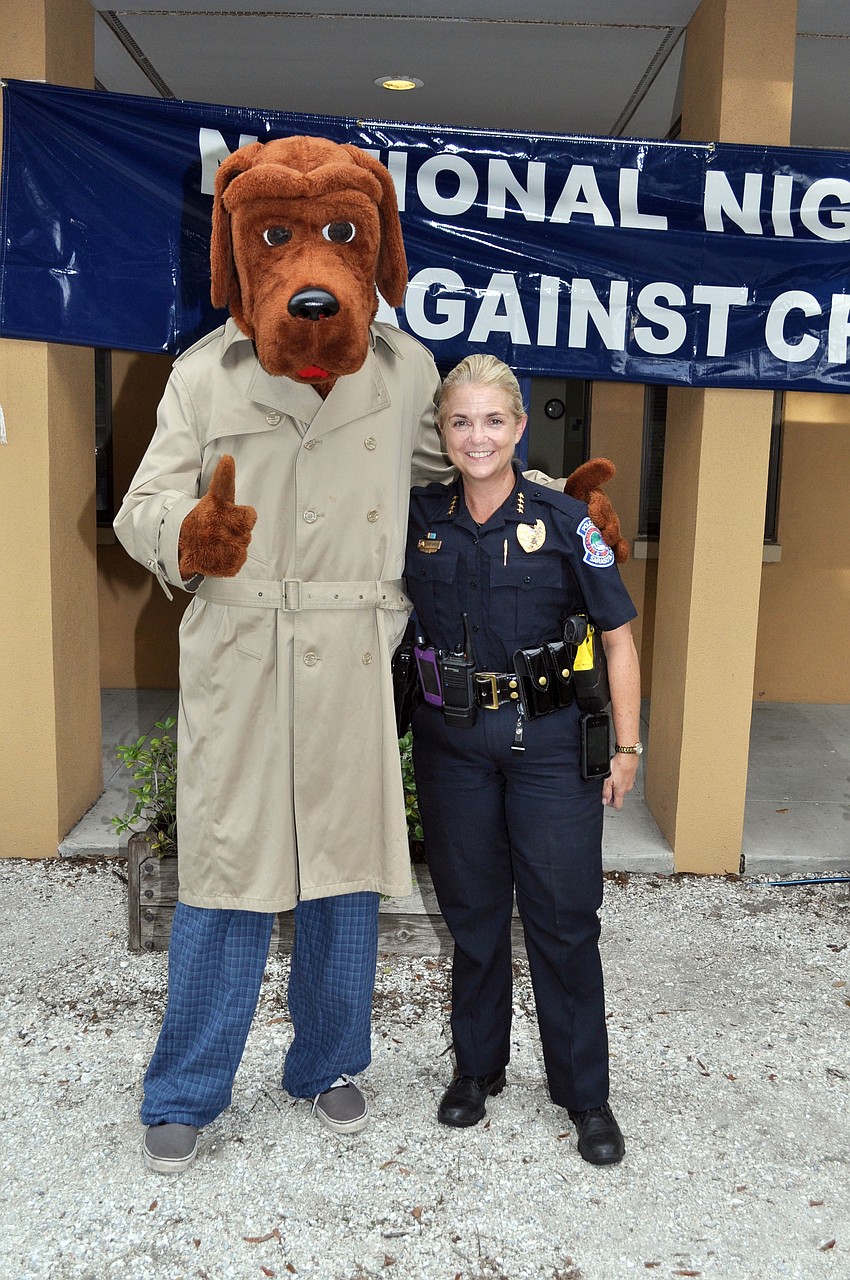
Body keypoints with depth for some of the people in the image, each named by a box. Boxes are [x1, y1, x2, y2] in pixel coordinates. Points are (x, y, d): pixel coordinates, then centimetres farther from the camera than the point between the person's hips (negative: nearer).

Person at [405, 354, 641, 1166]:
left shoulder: (562, 521, -5)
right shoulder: (419, 520, 1)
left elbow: (618, 636, -1)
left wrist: (626, 746, -3)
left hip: (548, 739, -2)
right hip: (452, 740, 2)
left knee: (563, 916, 4)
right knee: (472, 909, 14)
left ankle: (586, 1095, 22)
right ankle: (477, 1067, 34)